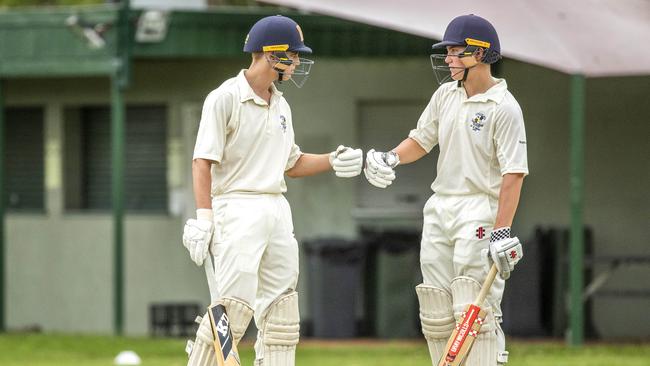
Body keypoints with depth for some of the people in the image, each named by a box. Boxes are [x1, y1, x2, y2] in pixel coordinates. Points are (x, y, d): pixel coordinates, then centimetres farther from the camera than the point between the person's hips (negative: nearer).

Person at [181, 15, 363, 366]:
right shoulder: (225, 98, -8)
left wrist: (332, 161, 9)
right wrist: (203, 219, -19)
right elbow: (202, 162, -11)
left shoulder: (281, 106, 16)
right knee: (232, 308, -14)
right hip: (237, 210, -8)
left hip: (277, 211, 8)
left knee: (281, 311, 5)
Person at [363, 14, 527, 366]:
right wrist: (391, 159, 0)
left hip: (480, 208, -8)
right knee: (436, 314, 6)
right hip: (439, 209, 8)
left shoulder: (504, 108, -11)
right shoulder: (446, 94, 11)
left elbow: (513, 174, -16)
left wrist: (502, 232, -22)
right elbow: (421, 139, 21)